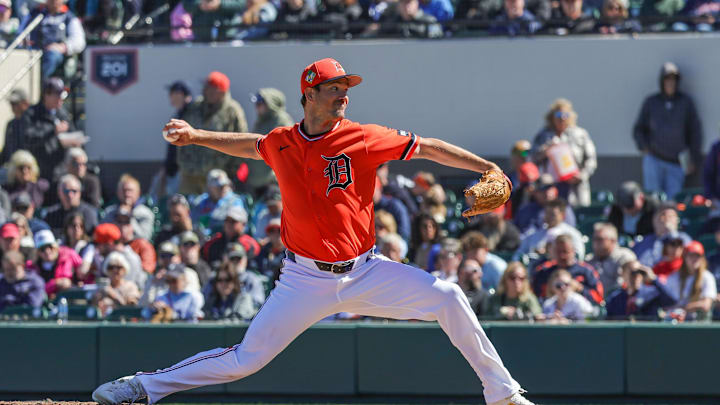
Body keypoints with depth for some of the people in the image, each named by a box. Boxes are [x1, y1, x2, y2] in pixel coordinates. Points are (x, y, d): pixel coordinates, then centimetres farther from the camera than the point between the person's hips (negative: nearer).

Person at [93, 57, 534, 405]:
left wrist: (489, 168, -7)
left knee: (447, 297, -15)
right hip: (307, 279, 0)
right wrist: (197, 136, 22)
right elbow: (252, 145, 25)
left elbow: (427, 147, -3)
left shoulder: (363, 139, -6)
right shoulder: (280, 144, 0)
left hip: (365, 272, 0)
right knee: (245, 360, -3)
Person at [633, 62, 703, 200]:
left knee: (672, 198, -6)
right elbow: (638, 129, 13)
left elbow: (695, 131, 8)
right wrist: (643, 147, -4)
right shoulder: (651, 102, 6)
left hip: (676, 163, 0)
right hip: (653, 159, 0)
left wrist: (693, 159, 4)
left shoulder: (686, 102, 5)